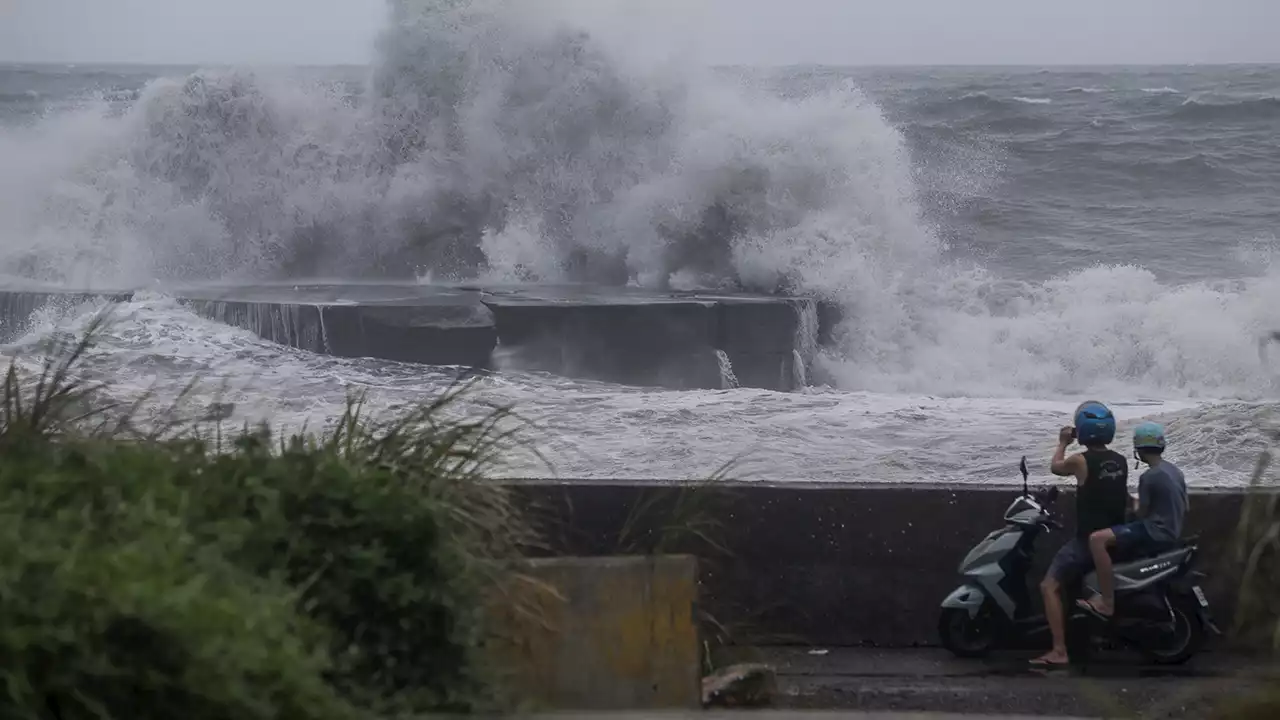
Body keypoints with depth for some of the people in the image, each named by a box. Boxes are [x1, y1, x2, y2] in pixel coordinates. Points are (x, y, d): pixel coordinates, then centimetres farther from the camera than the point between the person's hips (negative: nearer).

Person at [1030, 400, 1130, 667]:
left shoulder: (1080, 461, -13)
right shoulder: (1121, 461, 5)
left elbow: (1055, 467, 8)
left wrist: (1063, 443, 23)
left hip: (1088, 540, -7)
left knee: (1049, 586, -7)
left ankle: (1059, 651, -17)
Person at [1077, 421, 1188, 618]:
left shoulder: (1149, 477, -18)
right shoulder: (1174, 470, 11)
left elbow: (1141, 513, -11)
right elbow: (1184, 509, 18)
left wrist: (1132, 507, 11)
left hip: (1155, 532, -10)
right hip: (1171, 533, 10)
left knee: (1097, 539, -20)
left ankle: (1107, 603, -22)